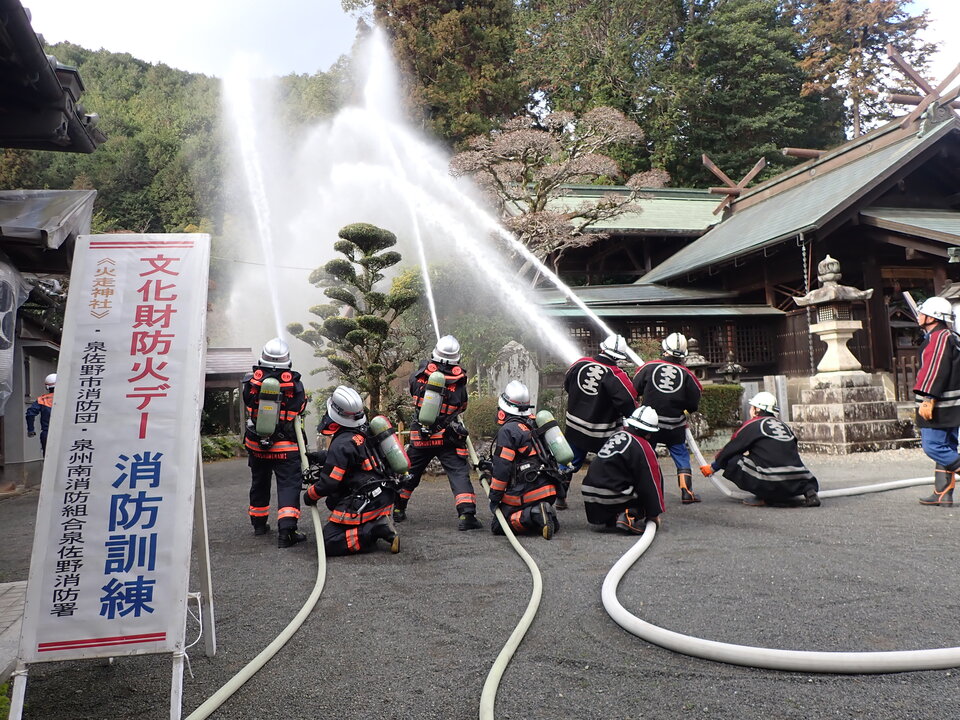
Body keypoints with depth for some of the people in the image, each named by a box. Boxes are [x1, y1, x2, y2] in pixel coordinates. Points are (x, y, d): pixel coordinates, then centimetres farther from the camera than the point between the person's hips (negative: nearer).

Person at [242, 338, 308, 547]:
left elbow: (248, 402, 10)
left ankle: (259, 523, 37)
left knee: (259, 483, 22)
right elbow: (301, 406, 2)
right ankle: (286, 530, -15)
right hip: (285, 447, -3)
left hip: (256, 445, 4)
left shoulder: (252, 381, -6)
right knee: (289, 485, -2)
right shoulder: (294, 383, -12)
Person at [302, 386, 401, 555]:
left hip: (366, 503, -9)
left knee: (329, 543, -4)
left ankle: (378, 529, -14)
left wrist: (309, 496, 3)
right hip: (384, 496, 9)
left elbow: (328, 483, -16)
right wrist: (321, 467, 19)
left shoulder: (341, 444, -19)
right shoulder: (364, 431, 8)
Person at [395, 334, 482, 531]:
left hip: (420, 436, 3)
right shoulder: (459, 380, -9)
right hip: (448, 438, -2)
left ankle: (397, 509, 34)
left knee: (410, 471, 20)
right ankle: (466, 514, -13)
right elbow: (462, 406, 5)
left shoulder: (420, 375, -6)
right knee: (459, 474, 0)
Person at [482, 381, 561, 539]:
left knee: (498, 526, -1)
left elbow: (502, 467, -14)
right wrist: (490, 465, 20)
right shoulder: (532, 425, 16)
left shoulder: (508, 430, -12)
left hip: (527, 494, -8)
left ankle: (535, 516, -19)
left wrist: (494, 497, -4)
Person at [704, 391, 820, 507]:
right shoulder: (783, 425, 22)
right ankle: (809, 491, 1)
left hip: (770, 484, -6)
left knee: (732, 460, 4)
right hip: (796, 484, 6)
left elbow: (730, 449, 11)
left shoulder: (753, 424, 5)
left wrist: (712, 468, 26)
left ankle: (766, 498, -3)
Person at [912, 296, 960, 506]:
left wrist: (928, 400, -24)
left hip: (939, 407, -11)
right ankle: (943, 494, 15)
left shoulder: (940, 337, -14)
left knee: (933, 446, -9)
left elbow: (936, 371, -22)